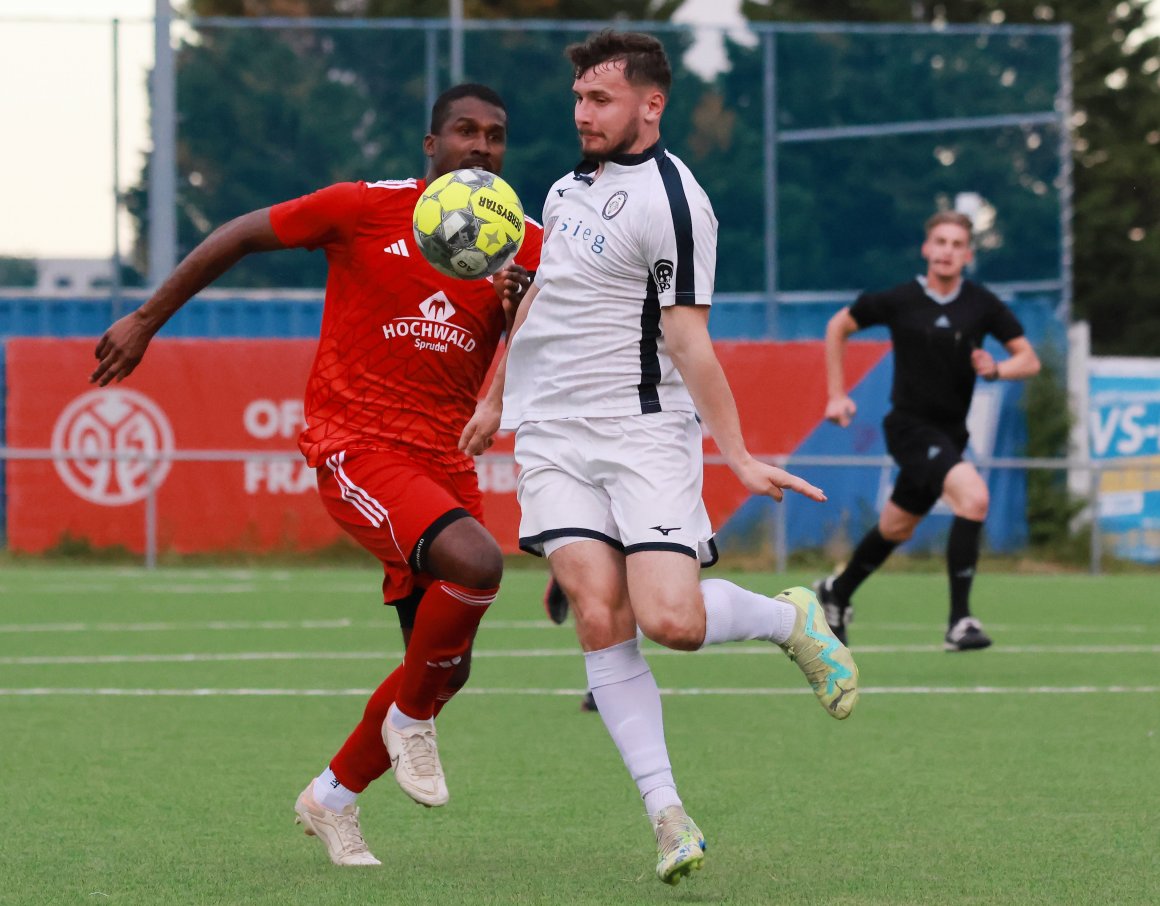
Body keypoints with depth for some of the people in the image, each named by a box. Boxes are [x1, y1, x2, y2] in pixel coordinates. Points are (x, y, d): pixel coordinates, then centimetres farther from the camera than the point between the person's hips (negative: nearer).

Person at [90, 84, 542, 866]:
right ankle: (409, 718, -6)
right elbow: (240, 237, 5)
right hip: (356, 448, -6)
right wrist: (146, 322, 9)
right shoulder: (365, 209, -6)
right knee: (475, 562, -31)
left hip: (444, 461, 6)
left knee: (447, 668, 7)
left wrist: (522, 309, -20)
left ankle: (334, 795, 31)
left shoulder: (521, 248, 5)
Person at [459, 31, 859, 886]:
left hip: (642, 432, -6)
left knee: (670, 618, -18)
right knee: (599, 616, -10)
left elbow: (688, 341, -15)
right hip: (553, 432, 6)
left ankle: (790, 618, 16)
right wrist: (496, 398, 32)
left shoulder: (671, 201, -12)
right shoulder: (572, 186, 12)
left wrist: (738, 455, -21)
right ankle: (668, 814, -8)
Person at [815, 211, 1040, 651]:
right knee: (974, 495, -27)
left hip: (950, 432, 5)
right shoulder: (898, 301, -9)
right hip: (910, 426, -5)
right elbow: (838, 326, 7)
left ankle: (837, 592, 46)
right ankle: (959, 621, -25)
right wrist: (836, 395, 4)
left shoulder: (982, 305, -2)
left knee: (895, 529, 19)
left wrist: (996, 369, -20)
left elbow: (1029, 359, 1)